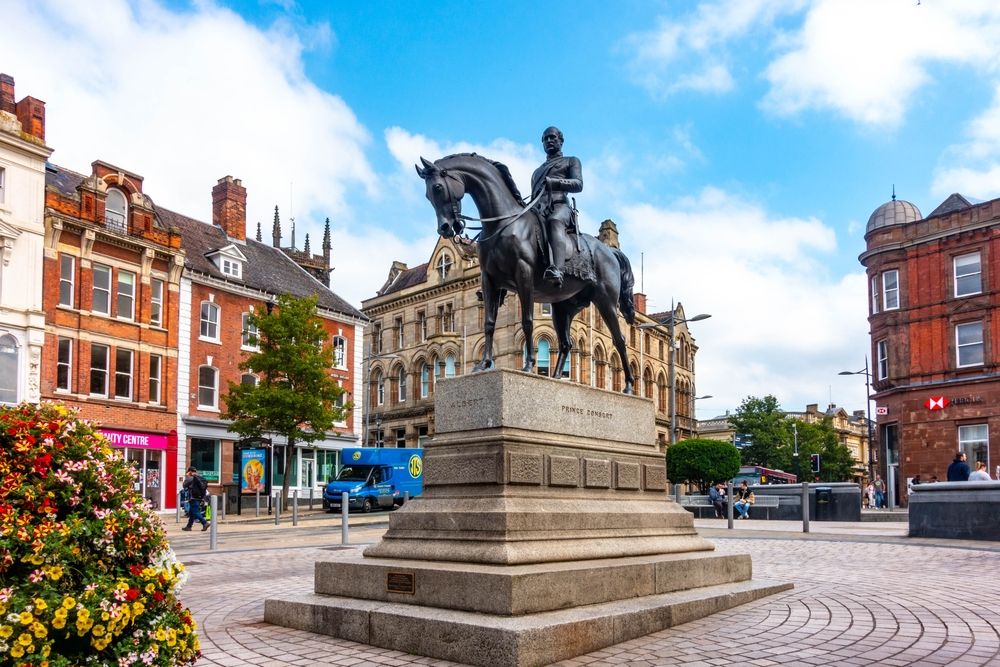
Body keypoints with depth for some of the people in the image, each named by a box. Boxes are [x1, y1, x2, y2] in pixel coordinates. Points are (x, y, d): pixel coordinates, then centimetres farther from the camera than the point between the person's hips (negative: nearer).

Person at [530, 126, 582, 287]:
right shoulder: (537, 172, 41)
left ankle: (557, 271, -68)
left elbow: (578, 185, 7)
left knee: (554, 221, -43)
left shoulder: (571, 161, 26)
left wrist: (553, 182, -11)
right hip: (538, 209, 5)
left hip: (560, 205, -5)